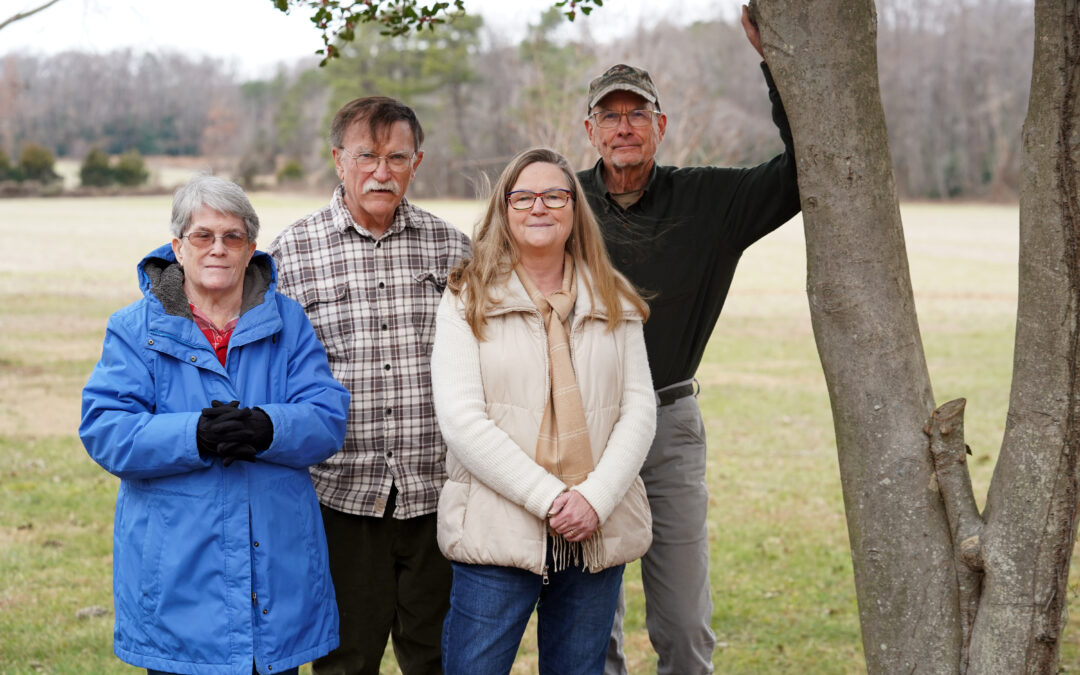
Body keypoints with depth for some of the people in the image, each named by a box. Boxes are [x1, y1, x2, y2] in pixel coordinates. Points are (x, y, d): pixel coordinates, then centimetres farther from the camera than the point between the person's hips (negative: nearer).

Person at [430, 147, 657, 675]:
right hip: (497, 530, -3)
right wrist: (547, 498, -16)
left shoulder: (615, 303, 11)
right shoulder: (467, 301, 0)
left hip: (598, 533, 3)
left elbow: (639, 409, 5)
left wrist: (596, 498, -11)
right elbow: (460, 420, -9)